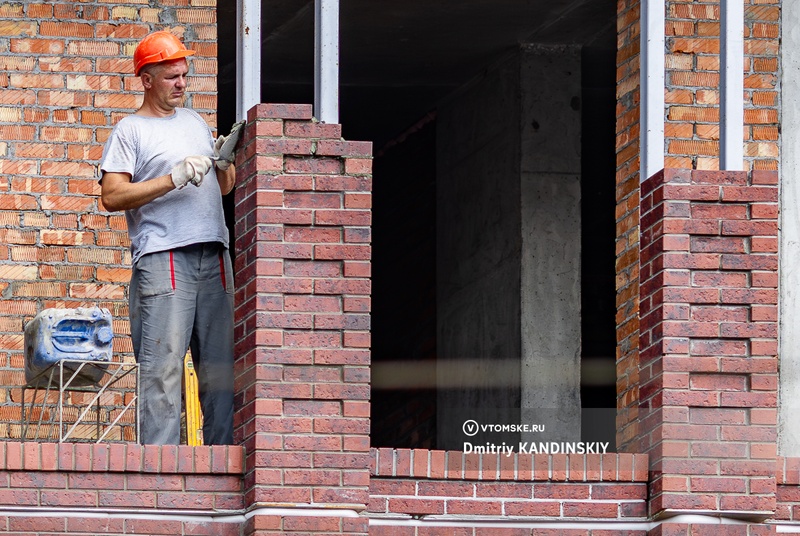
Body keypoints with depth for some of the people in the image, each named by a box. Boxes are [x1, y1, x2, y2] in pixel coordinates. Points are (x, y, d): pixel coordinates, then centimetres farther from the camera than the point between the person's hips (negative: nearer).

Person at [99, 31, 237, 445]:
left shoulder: (195, 122, 23)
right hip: (162, 256, -6)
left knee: (221, 362, 1)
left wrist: (226, 162, 7)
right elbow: (111, 197, -7)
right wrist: (173, 179, -14)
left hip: (214, 256, 6)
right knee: (163, 366, -12)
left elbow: (224, 187, 30)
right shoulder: (130, 130, 5)